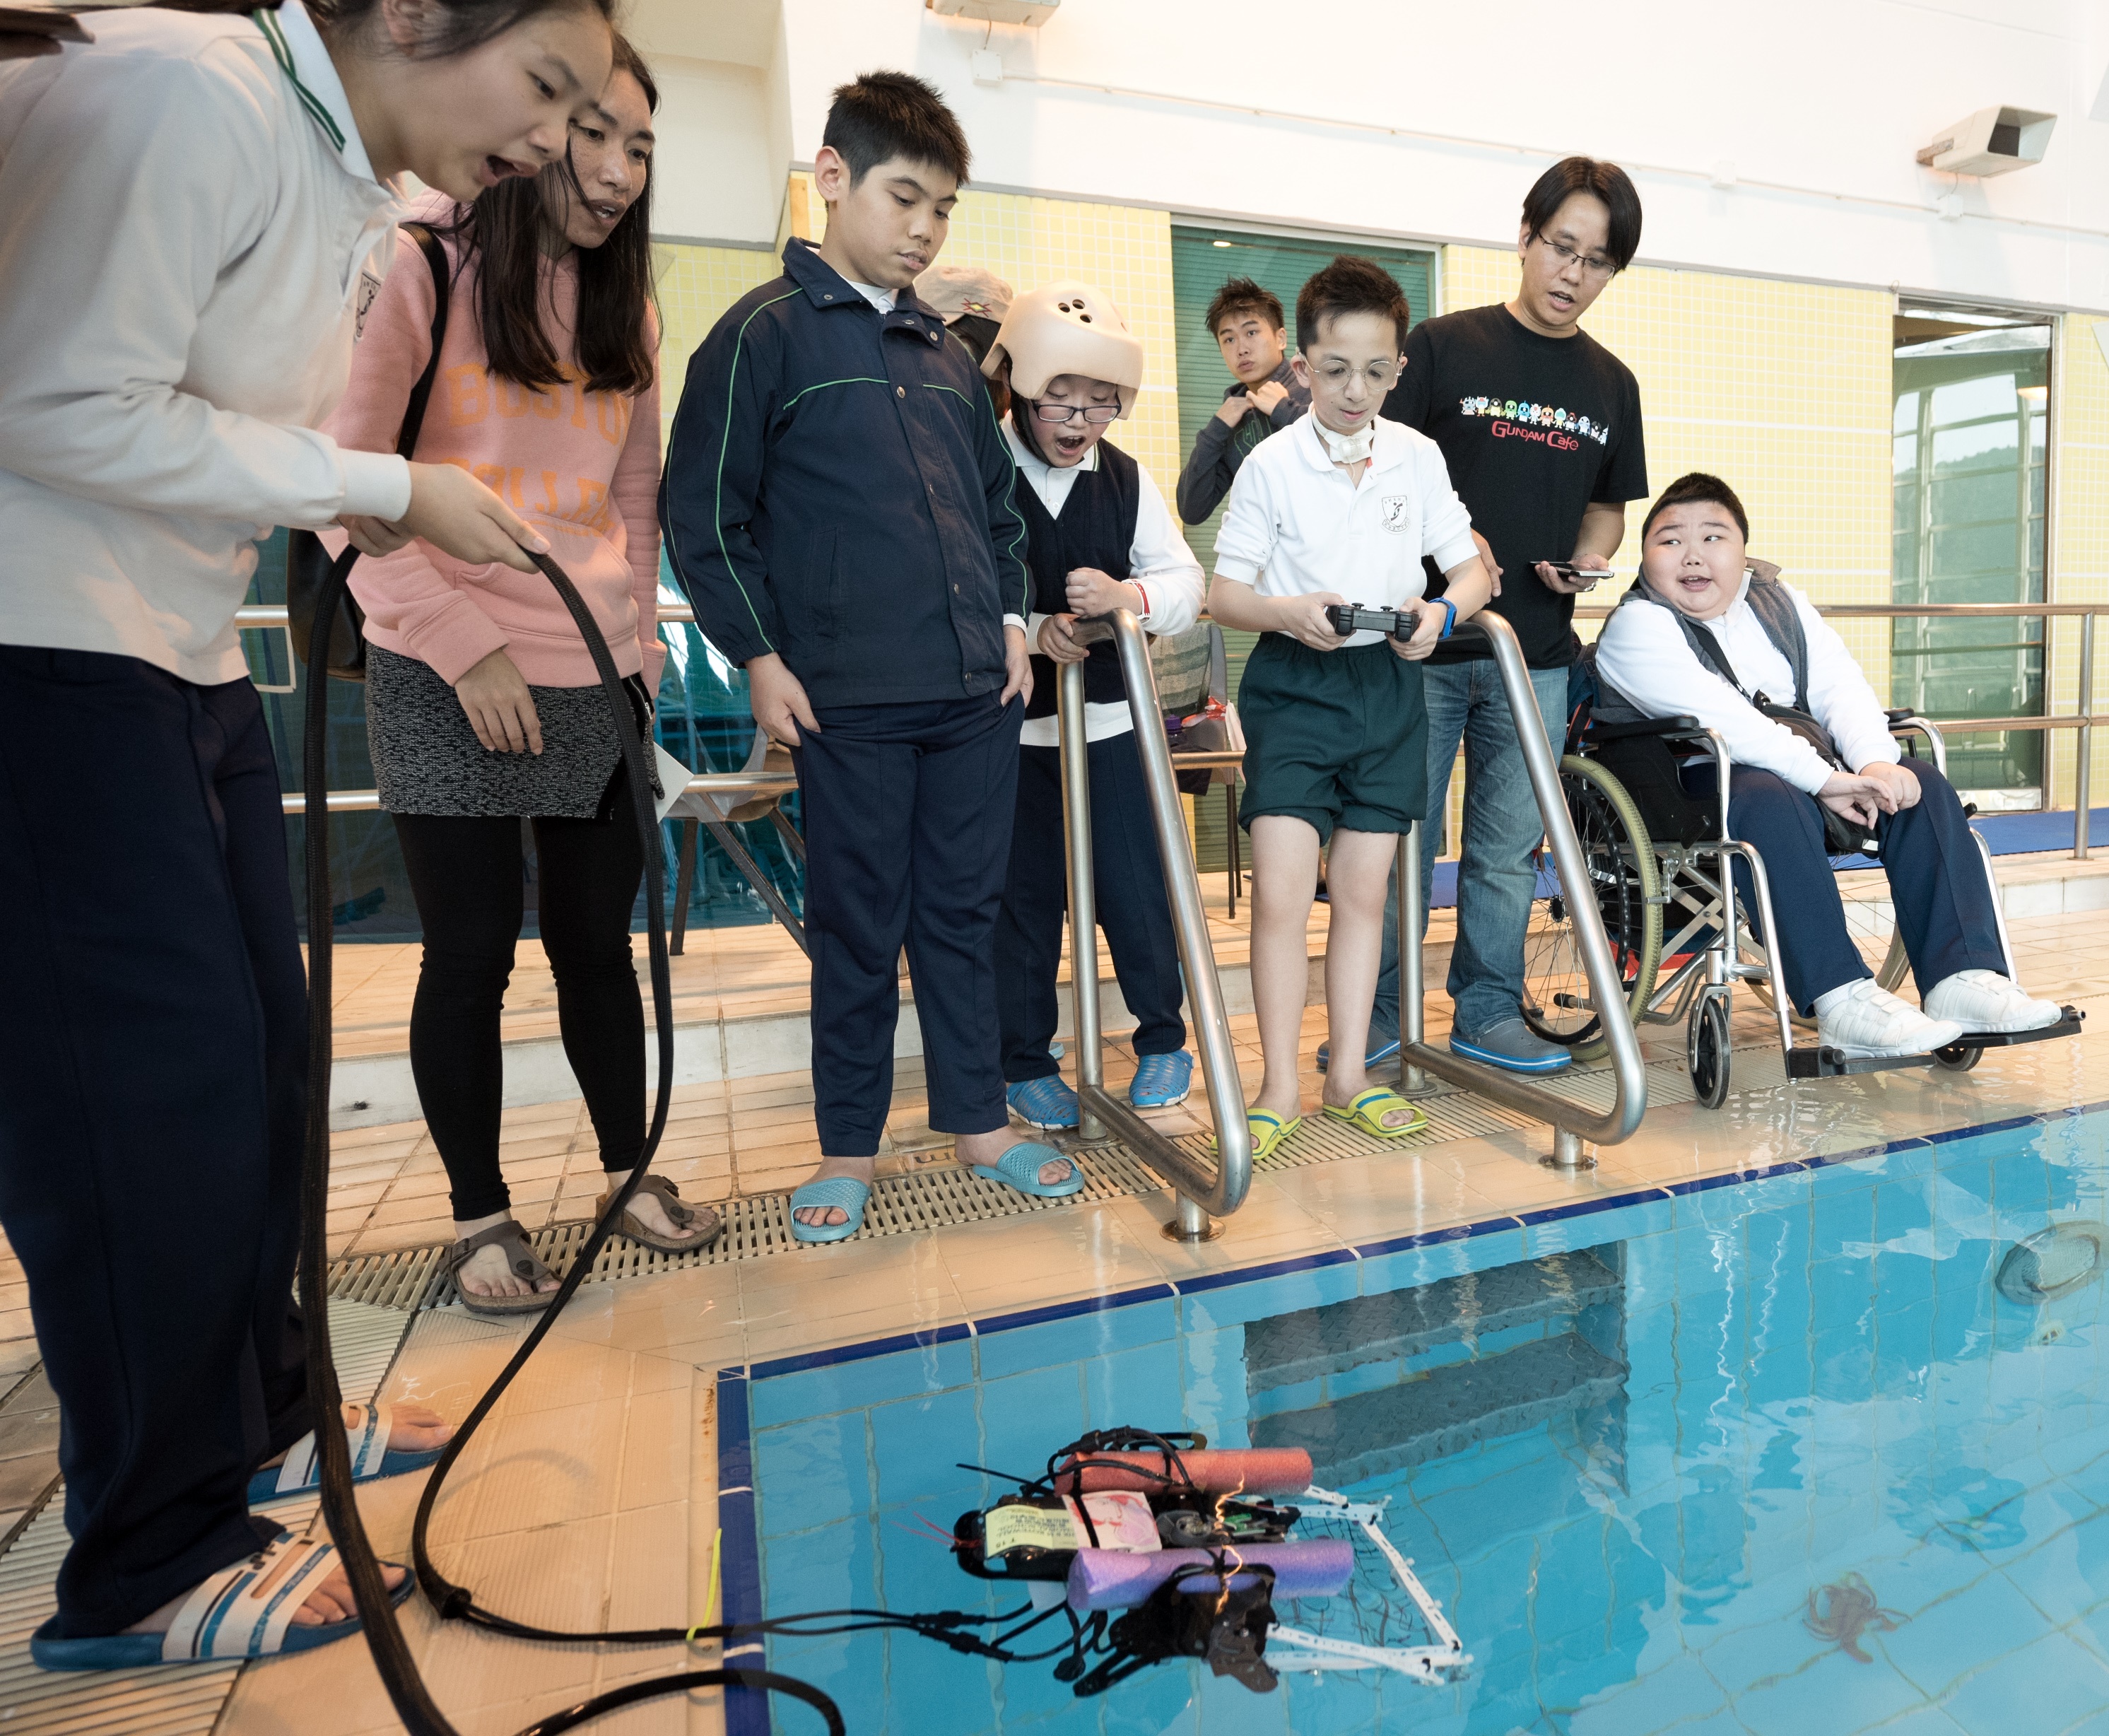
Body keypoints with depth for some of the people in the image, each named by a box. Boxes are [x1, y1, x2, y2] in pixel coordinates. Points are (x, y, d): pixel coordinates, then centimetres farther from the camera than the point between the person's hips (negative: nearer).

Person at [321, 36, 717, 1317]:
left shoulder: (626, 307, 14)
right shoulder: (421, 271, -2)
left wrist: (637, 635, 8)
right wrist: (465, 647, -12)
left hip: (595, 683, 4)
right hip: (449, 683, -4)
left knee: (598, 940, 10)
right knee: (471, 957, 2)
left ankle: (631, 1170, 26)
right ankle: (481, 1215, 20)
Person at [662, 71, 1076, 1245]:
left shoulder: (950, 353, 17)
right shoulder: (765, 332, 1)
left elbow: (999, 501, 23)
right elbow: (704, 513, -2)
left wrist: (1013, 617, 12)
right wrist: (760, 655, -7)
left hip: (979, 688, 5)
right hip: (849, 698, -5)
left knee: (966, 910, 11)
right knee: (860, 926, 4)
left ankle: (980, 1122, 25)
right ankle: (850, 1150, 21)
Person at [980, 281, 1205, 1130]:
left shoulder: (1128, 480, 7)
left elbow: (1185, 583, 0)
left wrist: (1129, 596, -21)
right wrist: (1032, 631, -25)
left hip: (1111, 718, 3)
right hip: (1009, 724, -2)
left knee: (1136, 885, 5)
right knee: (1023, 894, 7)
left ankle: (1163, 1036, 27)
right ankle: (1025, 1061, 23)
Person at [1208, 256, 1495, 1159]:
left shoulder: (1418, 456, 8)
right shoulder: (1272, 464, -1)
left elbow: (1470, 567, 11)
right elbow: (1223, 590, -3)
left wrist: (1442, 612, -11)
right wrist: (1288, 613, -23)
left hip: (1388, 686, 3)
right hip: (1293, 687, -3)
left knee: (1364, 889, 7)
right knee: (1280, 891, -10)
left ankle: (1349, 1074, 19)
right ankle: (1280, 1087, 4)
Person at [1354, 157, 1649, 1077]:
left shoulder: (1612, 384, 15)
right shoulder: (1444, 345, 2)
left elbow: (1608, 504, 23)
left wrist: (1586, 561, 2)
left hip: (1537, 654, 4)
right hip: (1428, 640, -4)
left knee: (1508, 847, 8)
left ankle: (1488, 1011, 22)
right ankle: (1376, 1014, 14)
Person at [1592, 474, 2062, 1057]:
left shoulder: (1776, 597, 15)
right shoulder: (1637, 626, -9)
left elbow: (1839, 684, 4)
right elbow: (1721, 718, -23)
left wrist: (1875, 762, -16)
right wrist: (1825, 779, -28)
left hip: (1798, 772, 8)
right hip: (1684, 790, -8)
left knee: (1921, 785, -7)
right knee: (1770, 799, -36)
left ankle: (1961, 978, -12)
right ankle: (1841, 999, -37)